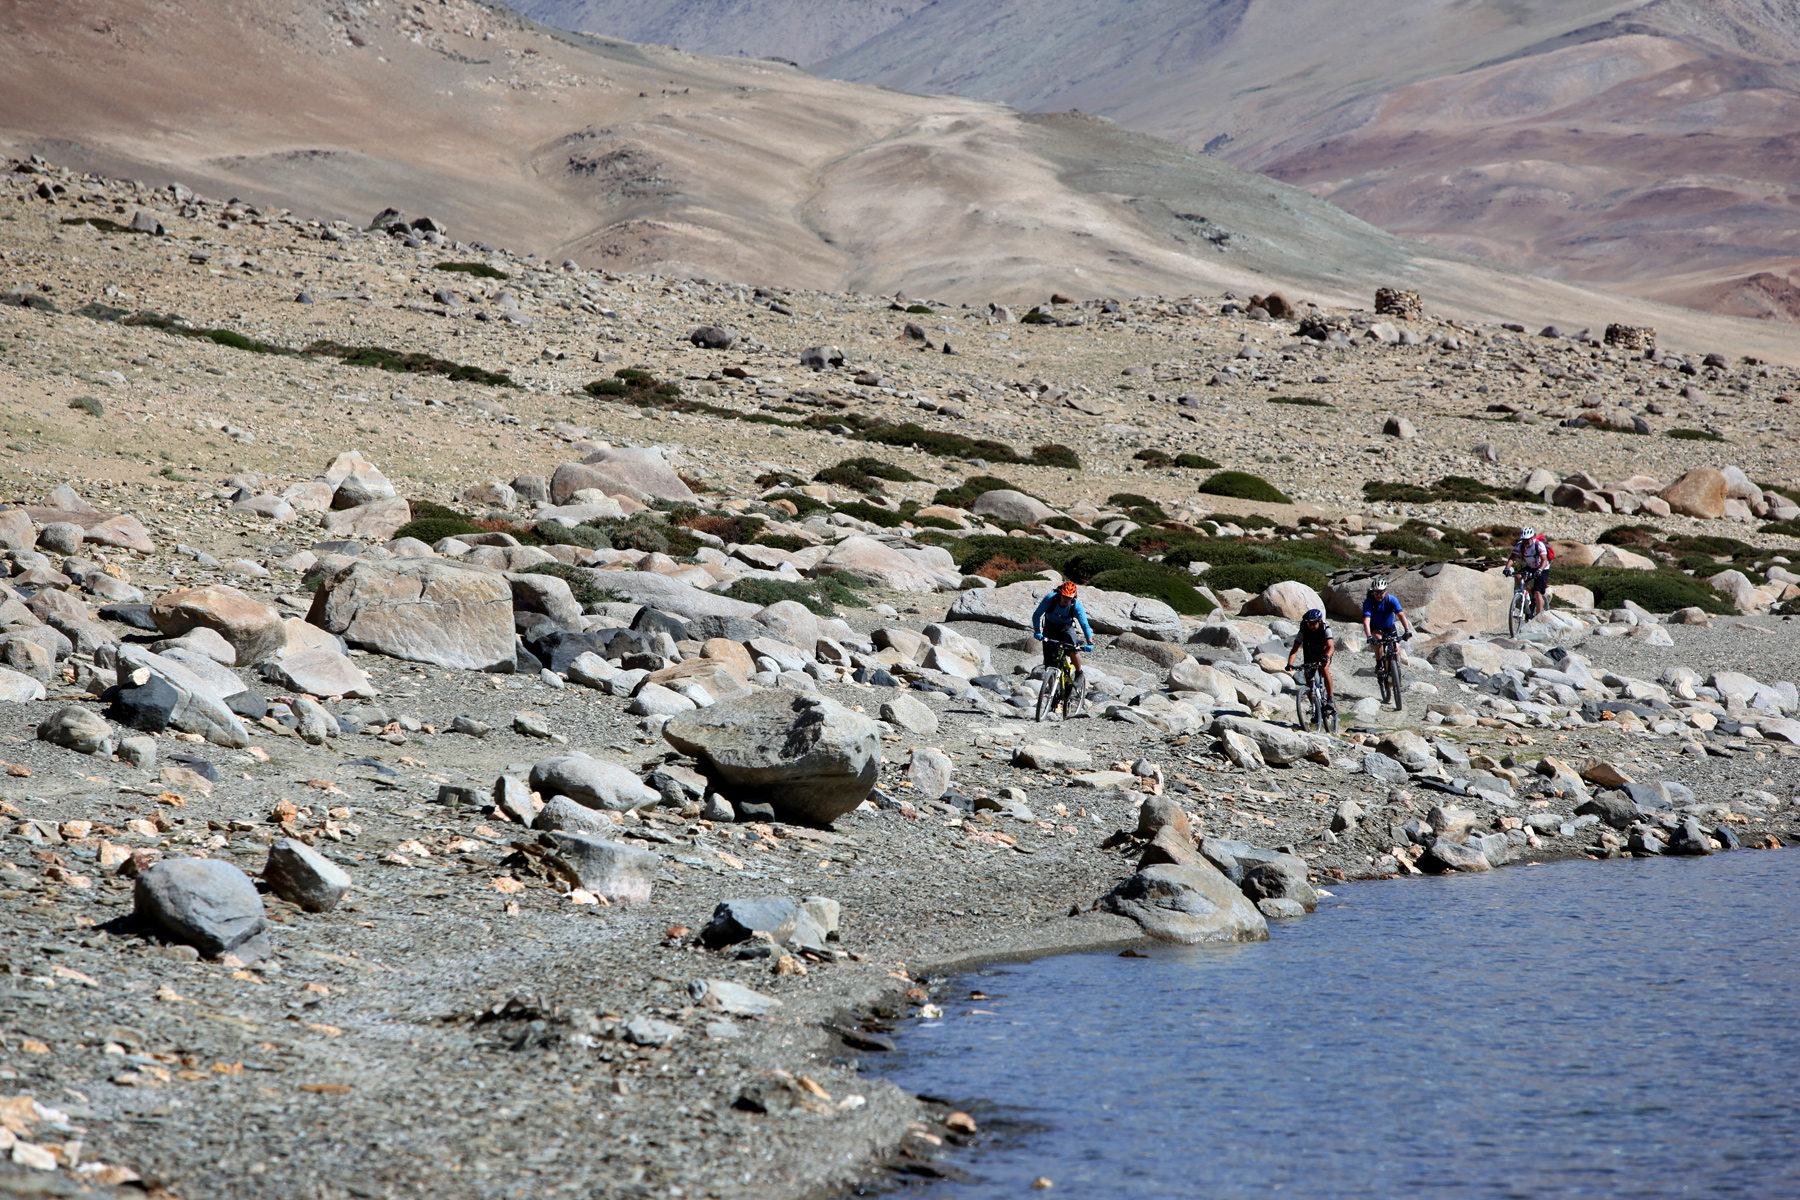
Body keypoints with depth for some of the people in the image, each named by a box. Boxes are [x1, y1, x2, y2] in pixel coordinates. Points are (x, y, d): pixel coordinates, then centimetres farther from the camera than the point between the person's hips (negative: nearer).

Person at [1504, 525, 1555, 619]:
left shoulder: (1538, 544, -27)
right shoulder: (1520, 545, -16)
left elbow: (1544, 560, -36)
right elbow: (1512, 557, -23)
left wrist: (1539, 570, -54)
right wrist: (1507, 568, -43)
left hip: (1542, 569, -5)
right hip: (1529, 567, 5)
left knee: (1537, 592, -18)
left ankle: (1540, 614, -9)